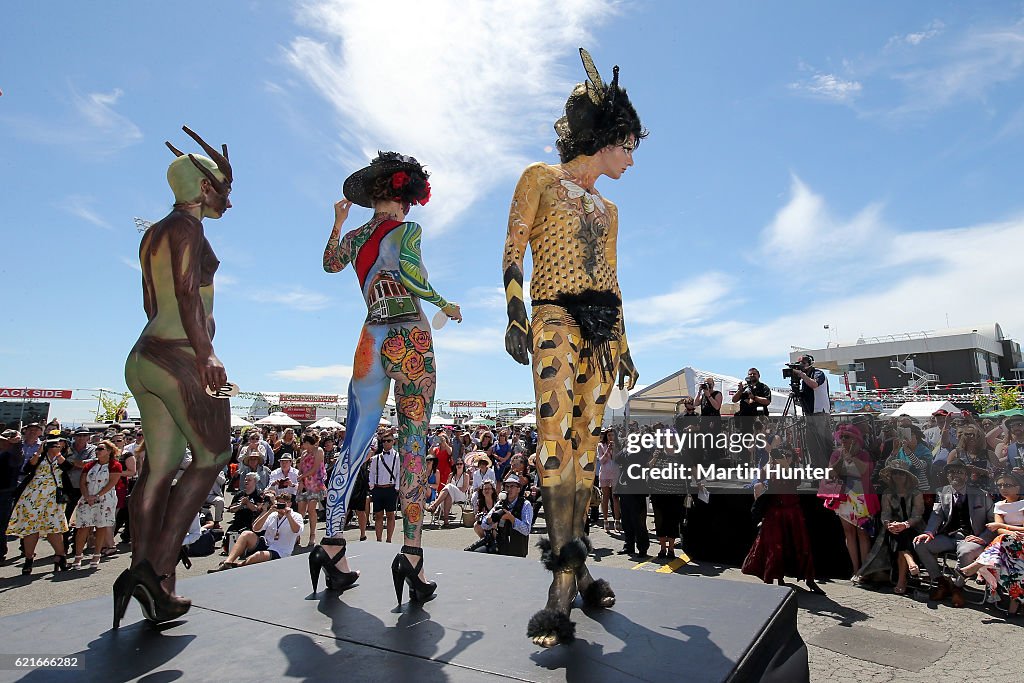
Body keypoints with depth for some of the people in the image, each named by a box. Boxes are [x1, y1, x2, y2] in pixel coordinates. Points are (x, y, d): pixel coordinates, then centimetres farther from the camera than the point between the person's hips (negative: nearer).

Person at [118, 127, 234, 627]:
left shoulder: (153, 233, 21)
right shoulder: (186, 226, -5)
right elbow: (187, 291, -16)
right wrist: (207, 354, -22)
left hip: (146, 356, 9)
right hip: (182, 357, -8)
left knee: (159, 467, 6)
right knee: (212, 457, -1)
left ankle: (150, 583, 9)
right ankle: (156, 568, -6)